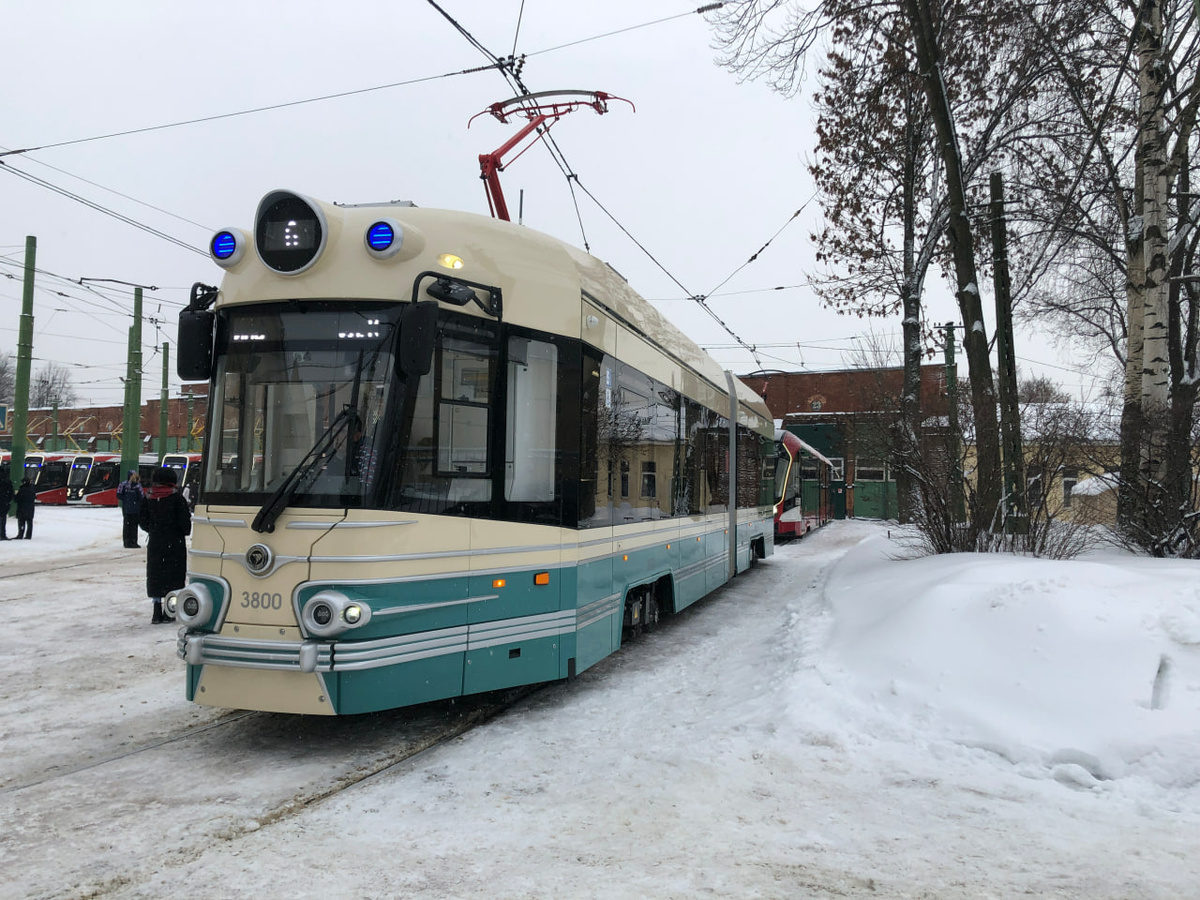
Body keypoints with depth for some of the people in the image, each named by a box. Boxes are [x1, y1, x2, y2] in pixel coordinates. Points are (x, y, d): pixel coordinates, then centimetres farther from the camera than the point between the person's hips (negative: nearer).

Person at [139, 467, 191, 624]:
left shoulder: (148, 497, 2)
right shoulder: (177, 497, -10)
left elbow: (142, 520, 6)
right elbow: (184, 521, -10)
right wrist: (186, 531, 10)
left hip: (154, 542, 4)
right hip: (174, 542, -4)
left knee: (155, 575, 10)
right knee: (173, 575, 3)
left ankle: (157, 612, 8)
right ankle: (168, 612, 3)